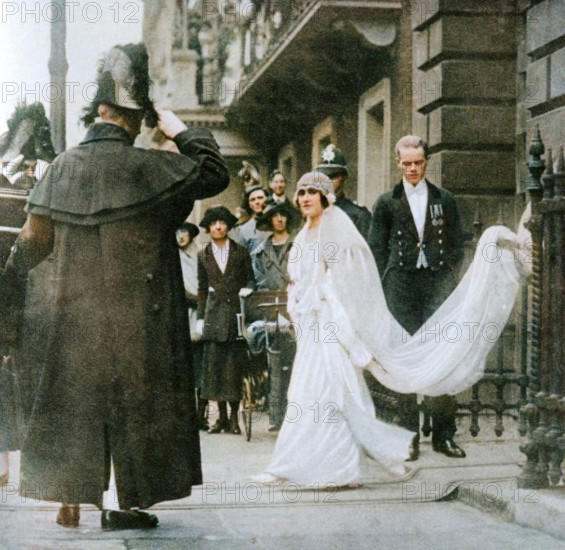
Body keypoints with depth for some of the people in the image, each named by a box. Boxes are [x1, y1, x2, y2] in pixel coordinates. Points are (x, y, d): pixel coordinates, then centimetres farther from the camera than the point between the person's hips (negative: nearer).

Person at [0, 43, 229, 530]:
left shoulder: (62, 167, 1)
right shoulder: (145, 168, -11)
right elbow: (215, 173, -3)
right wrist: (177, 128, 5)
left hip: (74, 315, 4)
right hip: (136, 318, -3)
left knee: (73, 403, 11)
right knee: (135, 402, 7)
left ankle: (70, 500, 14)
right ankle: (129, 503, 9)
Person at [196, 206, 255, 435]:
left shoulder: (241, 252, 8)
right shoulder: (203, 255, 12)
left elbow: (250, 280, 10)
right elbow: (202, 289, 13)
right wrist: (201, 317, 9)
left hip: (236, 313, -1)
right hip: (214, 314, 1)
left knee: (235, 364, -2)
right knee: (214, 363, -3)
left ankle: (234, 417, 4)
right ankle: (222, 416, 5)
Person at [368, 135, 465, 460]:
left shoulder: (445, 200, 12)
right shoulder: (387, 203, 9)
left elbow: (458, 245, 13)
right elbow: (377, 250, 8)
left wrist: (449, 279, 1)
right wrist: (386, 287, 0)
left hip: (438, 283, 1)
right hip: (402, 284, 0)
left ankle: (444, 434, 1)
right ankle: (410, 435, 4)